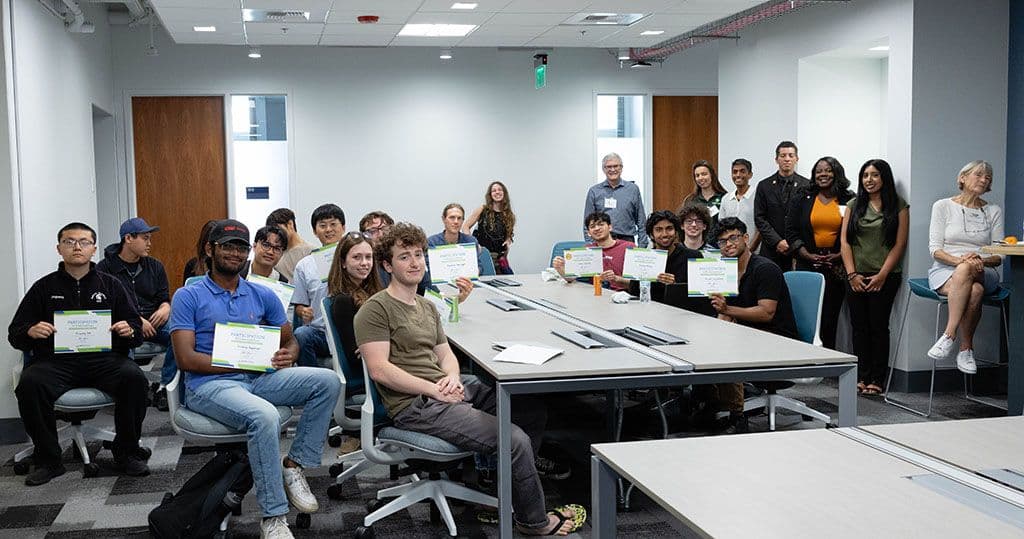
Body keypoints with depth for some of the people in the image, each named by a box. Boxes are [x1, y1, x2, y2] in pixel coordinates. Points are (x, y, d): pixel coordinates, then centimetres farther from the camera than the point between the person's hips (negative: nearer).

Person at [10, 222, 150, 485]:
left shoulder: (110, 285, 17)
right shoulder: (44, 287, 16)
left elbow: (137, 330, 13)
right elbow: (15, 334, 13)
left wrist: (129, 331, -12)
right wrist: (31, 332, -11)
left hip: (104, 358, 0)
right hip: (56, 360, 0)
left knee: (134, 378, -31)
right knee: (30, 383, -31)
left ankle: (126, 453, -11)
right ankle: (47, 460, -13)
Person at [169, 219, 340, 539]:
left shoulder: (263, 296, 14)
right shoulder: (188, 297, 1)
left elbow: (290, 341, 18)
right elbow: (186, 359, -8)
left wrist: (288, 355, -8)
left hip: (258, 379, 5)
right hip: (209, 385, -5)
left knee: (327, 381, -16)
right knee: (264, 415, -36)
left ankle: (294, 465, -8)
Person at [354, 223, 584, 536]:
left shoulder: (427, 307, 21)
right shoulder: (375, 310, -8)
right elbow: (379, 370, -16)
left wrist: (452, 377, -4)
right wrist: (435, 390, -18)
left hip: (447, 391, 9)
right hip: (414, 406, -9)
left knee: (534, 411, 2)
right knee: (515, 439, -18)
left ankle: (506, 495, 10)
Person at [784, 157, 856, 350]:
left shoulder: (849, 201, 5)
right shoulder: (802, 200, 10)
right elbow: (791, 231, 5)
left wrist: (840, 256, -8)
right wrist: (808, 255, -6)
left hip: (837, 267, -1)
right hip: (808, 266, 1)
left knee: (830, 317, 0)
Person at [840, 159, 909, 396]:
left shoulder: (898, 206, 3)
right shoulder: (854, 205, 11)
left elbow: (899, 244, -3)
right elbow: (845, 241, 6)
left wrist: (882, 275, -10)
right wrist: (852, 274, -4)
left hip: (884, 277, -3)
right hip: (856, 276, 3)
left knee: (878, 326, -2)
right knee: (859, 327, 3)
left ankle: (877, 380, 4)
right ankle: (862, 377, 9)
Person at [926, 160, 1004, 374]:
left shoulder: (994, 211, 14)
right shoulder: (943, 206, 8)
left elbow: (999, 256, 8)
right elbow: (935, 249, -1)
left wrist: (981, 260, -15)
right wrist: (958, 259, -20)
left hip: (983, 274, 1)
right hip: (945, 271, -1)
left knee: (965, 270, -38)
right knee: (974, 291, -37)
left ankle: (949, 336, -36)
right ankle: (966, 348, -30)